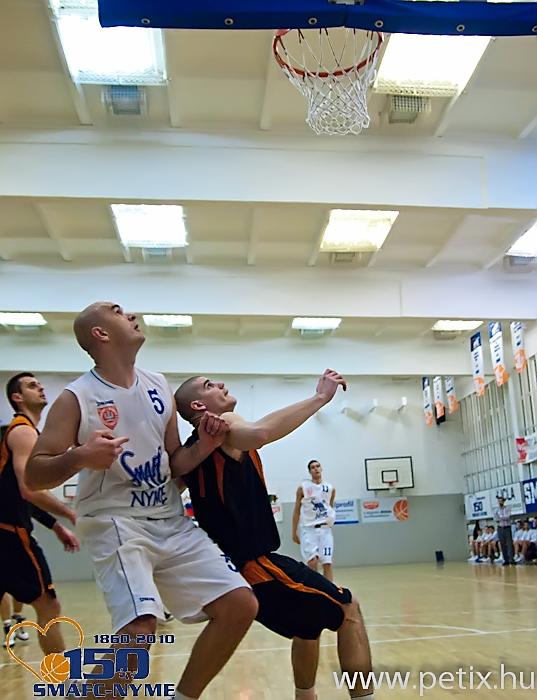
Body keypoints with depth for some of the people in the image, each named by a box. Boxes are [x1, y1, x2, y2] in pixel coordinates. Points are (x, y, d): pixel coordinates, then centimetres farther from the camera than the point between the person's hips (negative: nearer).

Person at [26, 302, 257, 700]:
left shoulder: (159, 387, 9)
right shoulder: (77, 398, -8)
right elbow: (33, 476, -10)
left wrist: (204, 447, -5)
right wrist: (79, 458, -29)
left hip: (173, 524, 6)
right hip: (115, 525, -6)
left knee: (241, 605, 1)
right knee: (139, 629, -27)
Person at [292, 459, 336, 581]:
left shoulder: (330, 488, 6)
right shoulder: (303, 488, -1)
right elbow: (297, 510, 4)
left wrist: (330, 518, 4)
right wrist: (294, 532, 3)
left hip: (325, 529, 3)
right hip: (308, 529, -2)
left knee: (327, 564, 0)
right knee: (312, 562, -14)